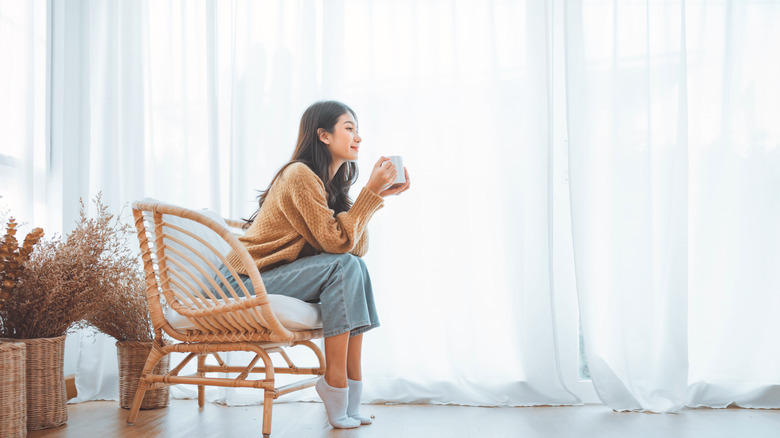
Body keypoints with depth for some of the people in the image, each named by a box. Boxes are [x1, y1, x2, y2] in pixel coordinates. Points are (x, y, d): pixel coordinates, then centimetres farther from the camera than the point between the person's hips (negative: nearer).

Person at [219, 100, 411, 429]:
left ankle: (350, 398, -9)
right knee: (343, 266, -23)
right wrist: (372, 192, -19)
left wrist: (378, 194, -4)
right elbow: (338, 242, -22)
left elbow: (357, 248, 2)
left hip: (273, 278, 9)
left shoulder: (331, 183, 12)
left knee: (355, 268, -7)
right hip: (245, 283, -9)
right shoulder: (300, 175, -17)